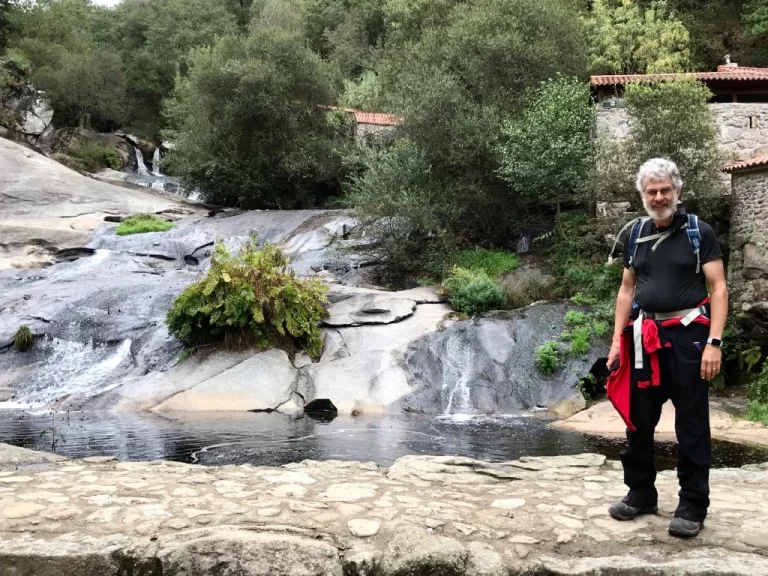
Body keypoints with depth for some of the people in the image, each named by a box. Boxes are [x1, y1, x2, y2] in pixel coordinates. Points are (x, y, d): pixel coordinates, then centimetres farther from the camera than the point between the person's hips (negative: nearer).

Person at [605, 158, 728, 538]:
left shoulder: (699, 232, -3)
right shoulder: (636, 234, 9)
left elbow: (718, 288, -7)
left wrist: (714, 342, -16)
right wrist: (617, 340, 6)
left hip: (688, 335, -4)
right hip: (644, 337, 5)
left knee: (691, 425, 3)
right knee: (638, 419, 11)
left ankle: (693, 505, 13)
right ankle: (641, 493, 25)